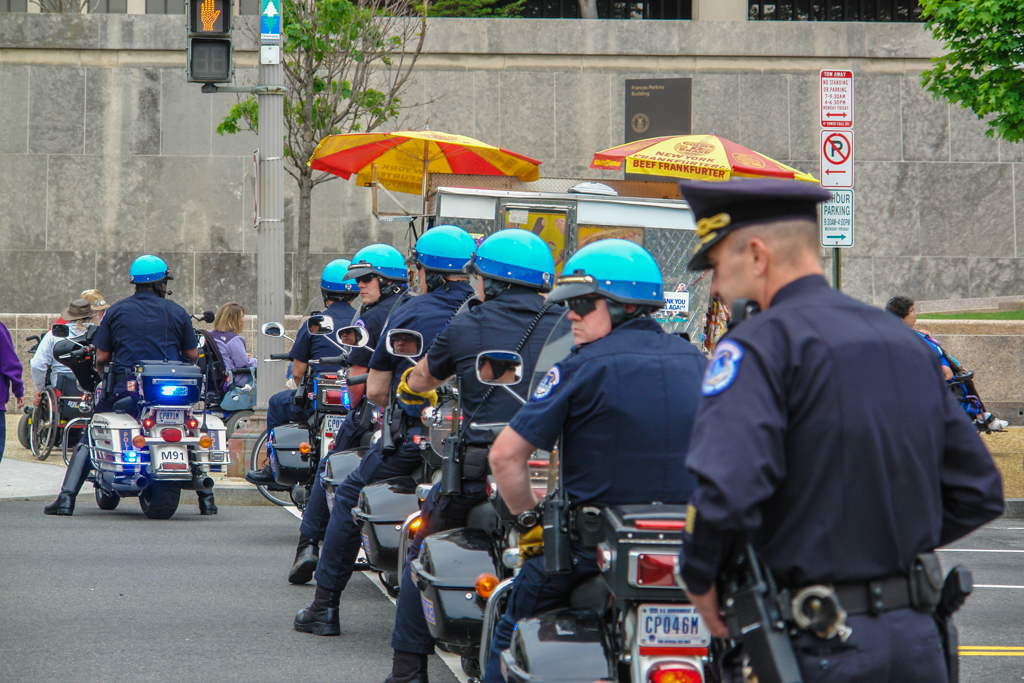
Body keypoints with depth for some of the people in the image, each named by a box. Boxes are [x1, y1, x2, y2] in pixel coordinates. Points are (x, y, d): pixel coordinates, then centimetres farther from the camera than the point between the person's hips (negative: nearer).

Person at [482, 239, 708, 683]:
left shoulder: (584, 367, -10)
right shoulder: (694, 362, 5)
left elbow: (505, 454, -11)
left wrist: (528, 517, 3)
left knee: (513, 630, 15)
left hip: (593, 546, -5)